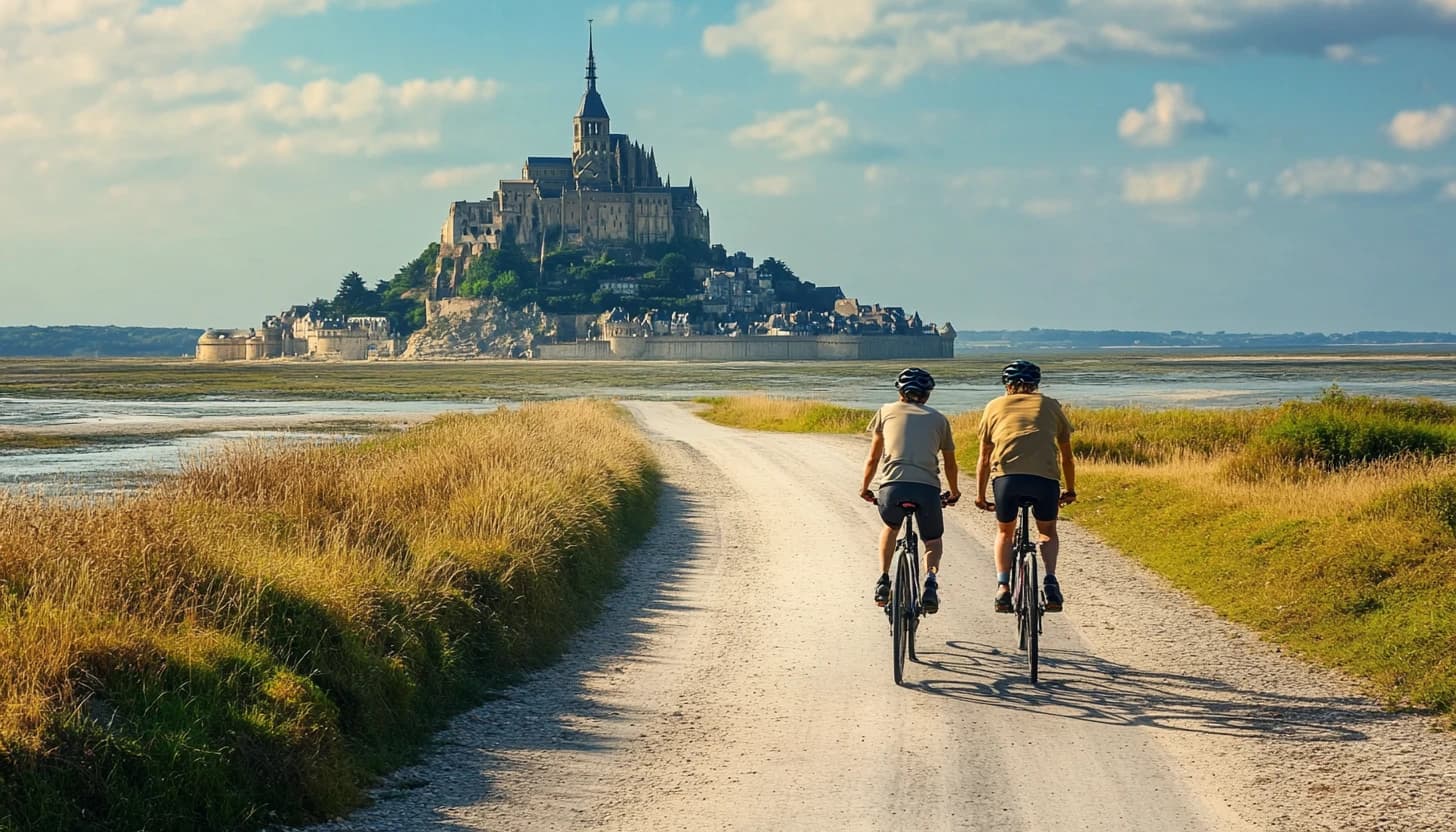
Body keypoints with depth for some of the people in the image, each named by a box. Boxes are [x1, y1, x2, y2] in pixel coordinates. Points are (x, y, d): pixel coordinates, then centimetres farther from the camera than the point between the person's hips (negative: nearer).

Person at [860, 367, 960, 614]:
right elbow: (950, 464, 31)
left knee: (890, 527, 32)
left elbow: (873, 458, 26)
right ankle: (931, 579, -6)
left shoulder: (887, 411, 22)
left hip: (892, 485, 0)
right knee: (932, 539, 23)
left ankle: (883, 580, 18)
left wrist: (864, 488, 41)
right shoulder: (938, 418, 23)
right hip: (928, 487, 0)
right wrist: (954, 493, 48)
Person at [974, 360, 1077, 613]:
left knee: (1005, 532, 24)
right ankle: (1050, 581, 2)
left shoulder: (995, 406, 25)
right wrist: (1070, 491, 43)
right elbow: (1067, 456, 30)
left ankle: (1003, 587, 6)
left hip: (1005, 475, 0)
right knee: (1048, 532, 24)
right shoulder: (1050, 405, 25)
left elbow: (984, 459, 28)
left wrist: (980, 496, 38)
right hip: (1045, 477, 0)